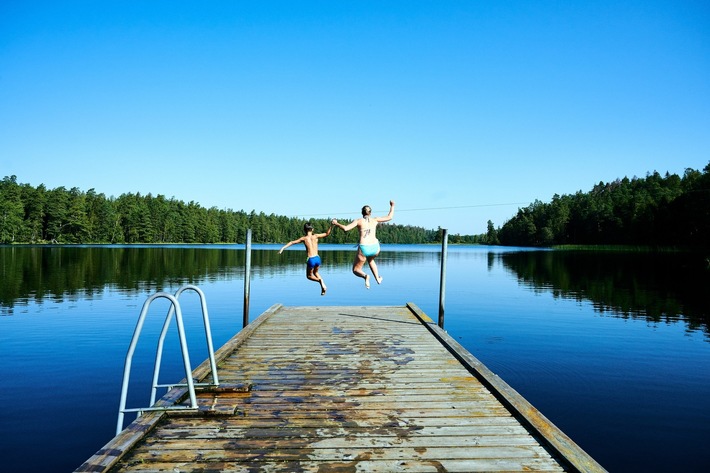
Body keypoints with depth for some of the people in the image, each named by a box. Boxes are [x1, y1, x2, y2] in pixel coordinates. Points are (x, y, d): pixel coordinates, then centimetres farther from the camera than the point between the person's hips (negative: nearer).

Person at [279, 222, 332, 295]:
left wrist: (283, 247, 3)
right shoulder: (315, 236, 5)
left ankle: (320, 280, -9)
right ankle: (322, 284, 6)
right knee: (315, 273, 30)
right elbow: (327, 234, 10)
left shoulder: (303, 238, 1)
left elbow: (292, 242, 1)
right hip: (317, 258, 3)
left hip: (311, 259, -3)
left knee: (309, 276, 20)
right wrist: (331, 225, 12)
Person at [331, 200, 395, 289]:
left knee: (356, 270, 15)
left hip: (364, 248, -3)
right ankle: (377, 278, 33)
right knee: (370, 259, 40)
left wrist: (336, 223, 11)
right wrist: (392, 206, 32)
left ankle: (365, 276, -17)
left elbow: (345, 228, -5)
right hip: (375, 248, 3)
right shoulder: (375, 219, 11)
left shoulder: (358, 221, 5)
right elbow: (389, 217, 18)